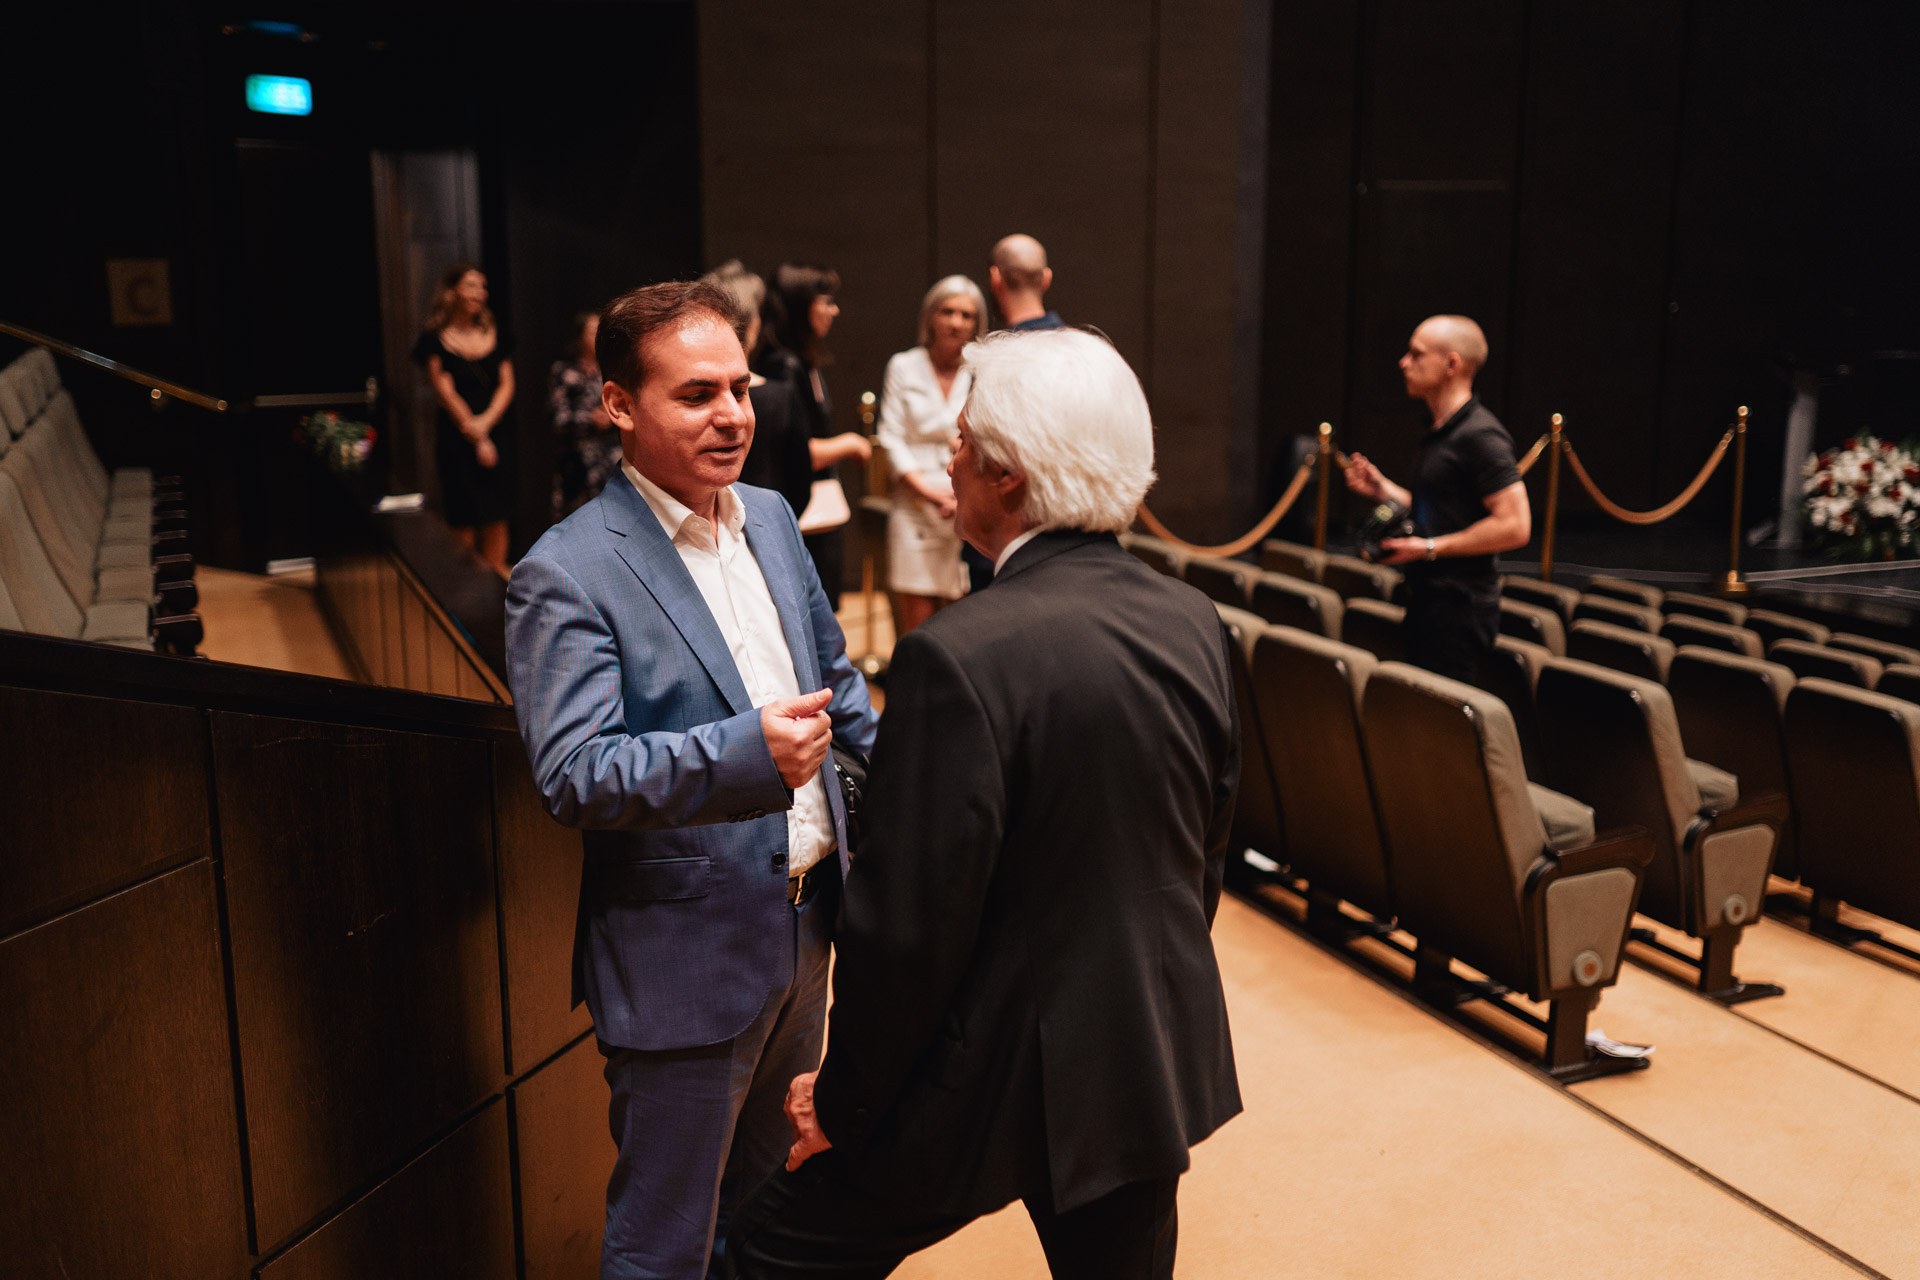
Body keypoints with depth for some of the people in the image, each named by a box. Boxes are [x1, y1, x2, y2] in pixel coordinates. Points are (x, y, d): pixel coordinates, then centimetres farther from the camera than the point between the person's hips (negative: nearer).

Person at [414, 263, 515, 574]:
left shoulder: (495, 337, 10)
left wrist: (485, 421, -11)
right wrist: (477, 439, -9)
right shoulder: (435, 340, -1)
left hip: (495, 432, 3)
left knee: (497, 513, 3)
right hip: (455, 440, -3)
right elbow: (445, 392, -5)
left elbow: (506, 385, 6)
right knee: (464, 516, -3)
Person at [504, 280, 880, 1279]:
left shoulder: (770, 517, 5)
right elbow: (573, 775, -24)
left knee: (768, 1194, 26)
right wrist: (745, 752, -37)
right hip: (685, 959, -7)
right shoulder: (565, 575, -18)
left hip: (803, 922, 7)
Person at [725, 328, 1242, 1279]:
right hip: (1154, 1067, 7)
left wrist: (844, 1100, -7)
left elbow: (908, 924, -22)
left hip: (1002, 1082, -7)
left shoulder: (961, 657, -25)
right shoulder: (1193, 622, -2)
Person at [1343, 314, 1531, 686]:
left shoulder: (1480, 436, -15)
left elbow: (1514, 526, -21)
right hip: (1428, 599, 10)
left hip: (1460, 605, -10)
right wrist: (1382, 489, 14)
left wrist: (1430, 548, -19)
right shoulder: (1439, 432, 15)